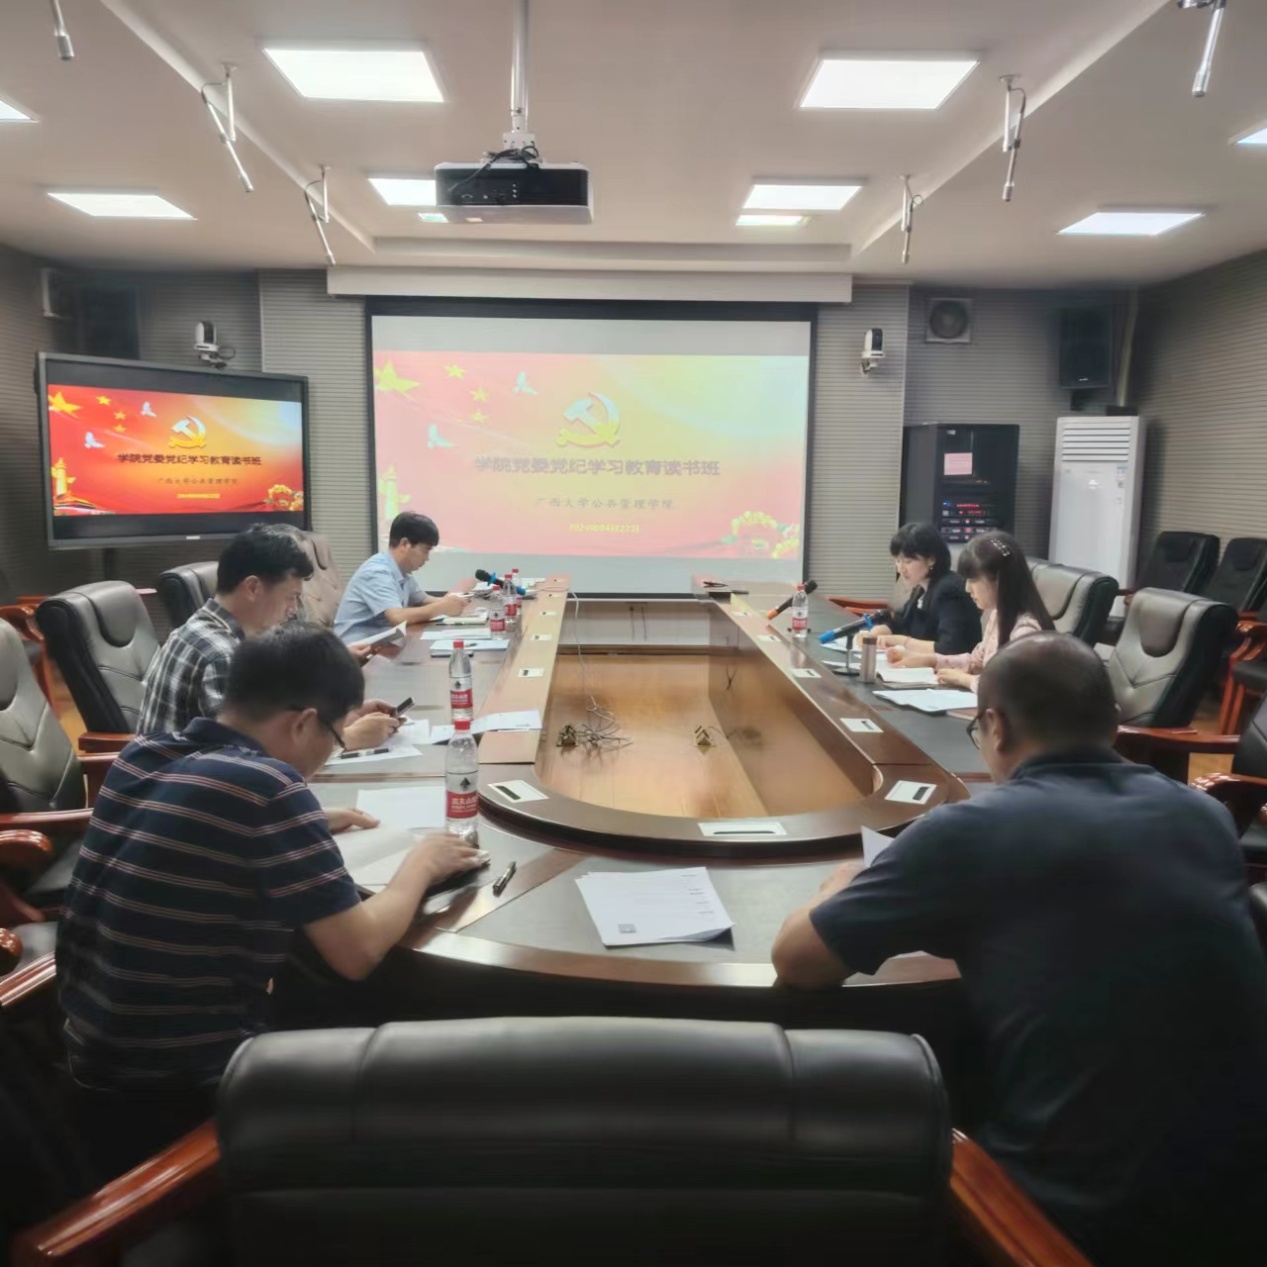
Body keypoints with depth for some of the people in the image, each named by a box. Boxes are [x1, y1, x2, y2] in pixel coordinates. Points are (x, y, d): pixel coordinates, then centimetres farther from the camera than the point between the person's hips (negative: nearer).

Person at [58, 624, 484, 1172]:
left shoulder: (138, 757, 0)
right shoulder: (266, 786, -23)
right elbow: (357, 953, -19)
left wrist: (307, 830, 16)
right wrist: (420, 864, -4)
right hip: (183, 1089, -7)